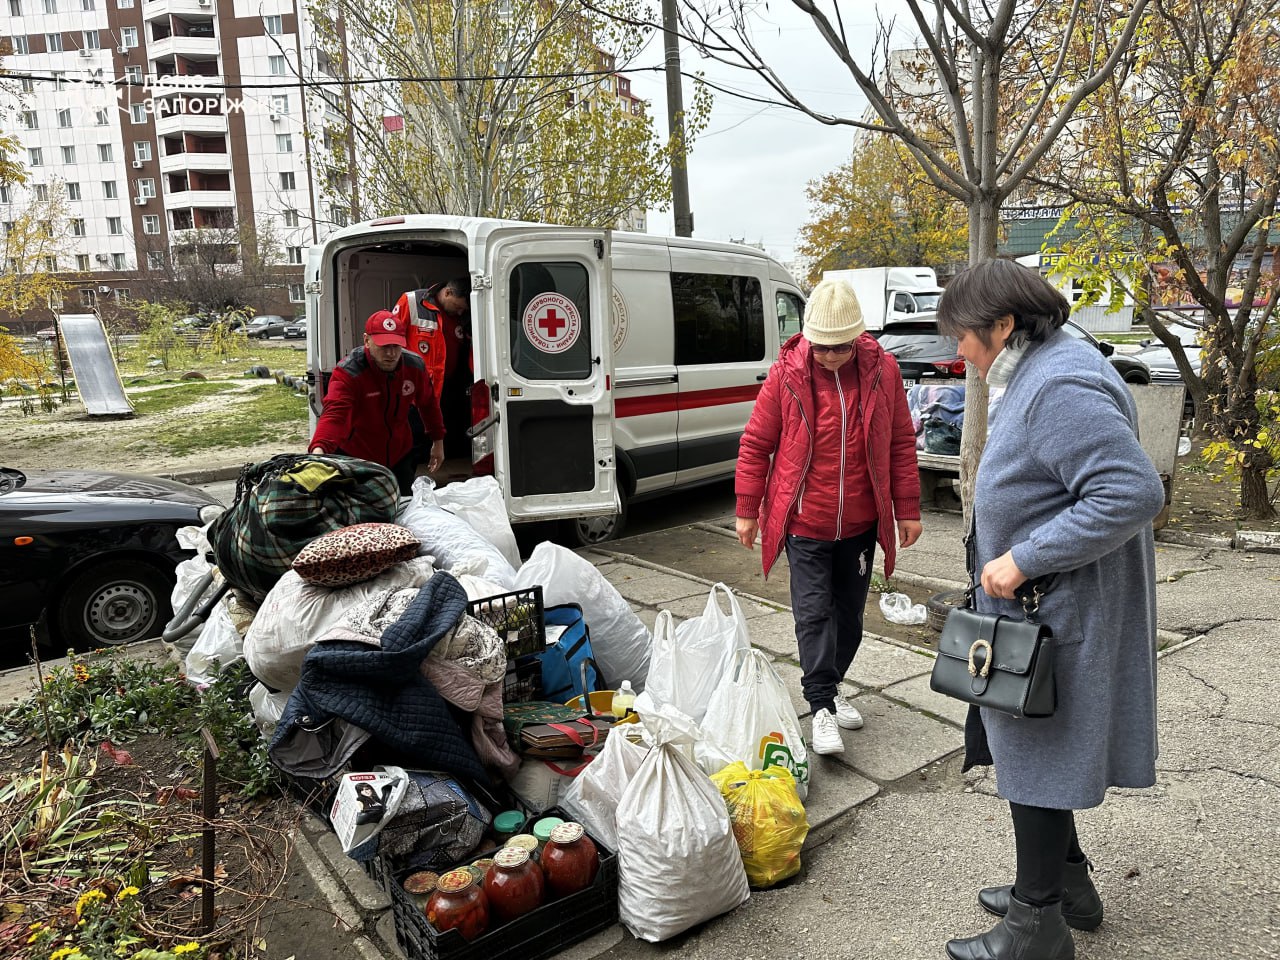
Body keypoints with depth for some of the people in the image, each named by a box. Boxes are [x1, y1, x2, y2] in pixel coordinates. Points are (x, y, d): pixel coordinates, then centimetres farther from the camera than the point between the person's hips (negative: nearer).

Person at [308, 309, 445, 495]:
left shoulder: (415, 366, -11)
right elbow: (334, 414, -40)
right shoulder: (347, 373, -25)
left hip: (400, 457, 4)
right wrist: (319, 448, -59)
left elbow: (428, 404, 8)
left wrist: (438, 441, 13)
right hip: (355, 458, -4)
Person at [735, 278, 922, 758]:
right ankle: (822, 706, 7)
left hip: (860, 524, 3)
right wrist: (747, 511, -2)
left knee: (849, 614, 14)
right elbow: (755, 444, -3)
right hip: (805, 524, -3)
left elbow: (902, 443, 3)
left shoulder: (882, 371, -4)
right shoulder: (786, 374, -9)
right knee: (814, 615, -4)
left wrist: (908, 510, 3)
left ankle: (830, 688, 33)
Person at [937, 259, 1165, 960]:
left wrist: (1025, 558, -27)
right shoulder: (1036, 375, 11)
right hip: (1037, 609, 10)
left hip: (1057, 618, -10)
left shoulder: (1060, 390, -23)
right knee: (1030, 754, 21)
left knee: (1035, 762, 3)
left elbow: (1134, 491, -31)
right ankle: (1068, 884, 39)